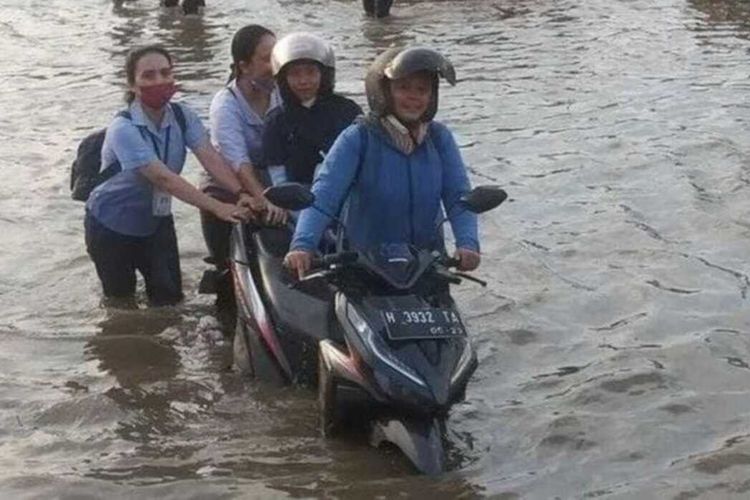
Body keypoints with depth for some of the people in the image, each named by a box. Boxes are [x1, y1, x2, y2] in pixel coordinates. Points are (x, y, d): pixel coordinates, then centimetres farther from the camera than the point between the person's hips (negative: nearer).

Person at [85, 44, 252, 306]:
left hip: (156, 220, 5)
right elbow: (163, 178, -35)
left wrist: (241, 194, -41)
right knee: (120, 300, 6)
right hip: (112, 225, -4)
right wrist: (218, 207, -43)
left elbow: (210, 157, -22)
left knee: (170, 297, 1)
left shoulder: (183, 117, -9)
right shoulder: (123, 129, -27)